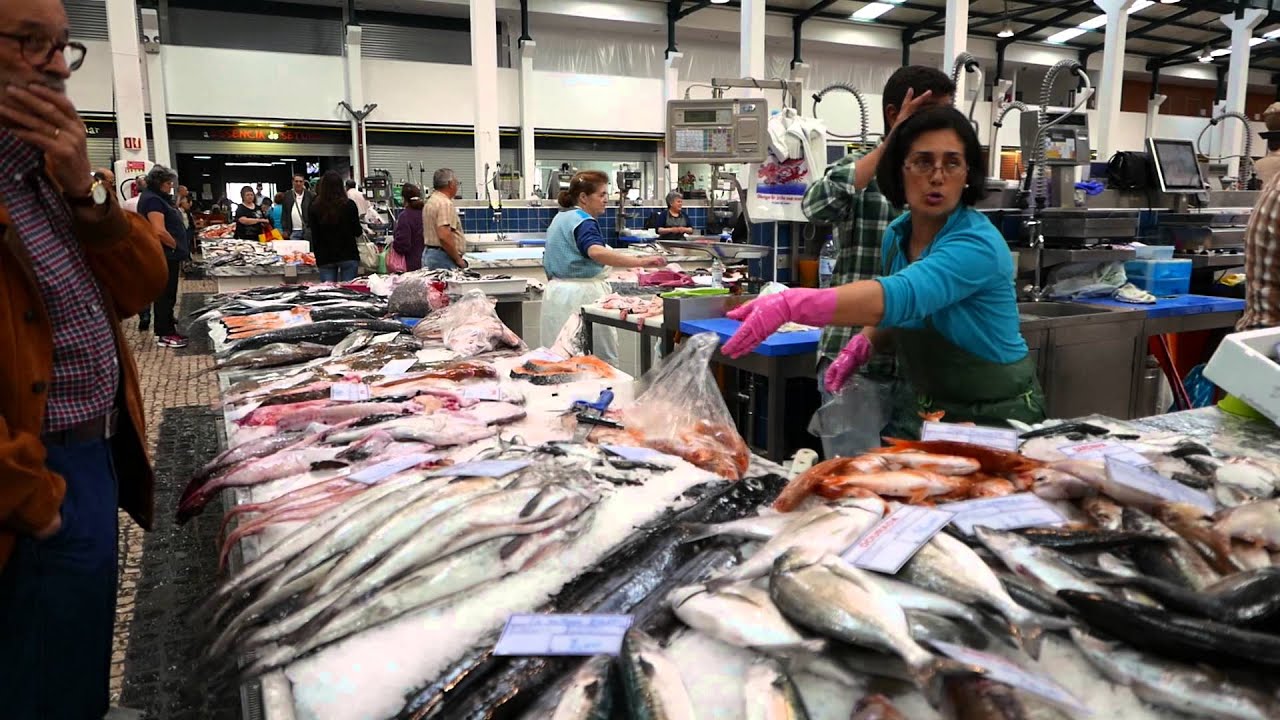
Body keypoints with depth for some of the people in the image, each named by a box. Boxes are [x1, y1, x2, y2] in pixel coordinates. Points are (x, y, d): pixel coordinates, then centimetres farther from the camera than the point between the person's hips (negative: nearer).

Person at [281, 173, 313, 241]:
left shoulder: (310, 195, 3)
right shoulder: (287, 195, 9)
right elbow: (284, 214, 9)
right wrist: (285, 230, 2)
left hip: (307, 230, -1)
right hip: (294, 232, 1)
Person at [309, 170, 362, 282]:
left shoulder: (315, 208, -3)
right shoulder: (349, 205, -8)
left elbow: (314, 237, 3)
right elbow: (357, 232, -1)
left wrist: (318, 257, 12)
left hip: (325, 258, 1)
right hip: (348, 256, -1)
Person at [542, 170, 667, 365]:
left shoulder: (561, 218, 17)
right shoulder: (583, 221, -13)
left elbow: (551, 261, 28)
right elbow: (596, 252, -34)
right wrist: (641, 262, -42)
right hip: (583, 294, -10)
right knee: (602, 361, -5)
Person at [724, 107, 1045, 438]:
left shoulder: (978, 244, -25)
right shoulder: (896, 236, -2)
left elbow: (900, 296, -43)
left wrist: (790, 305, -55)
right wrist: (865, 342, -8)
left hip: (994, 416, -6)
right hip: (921, 408, 6)